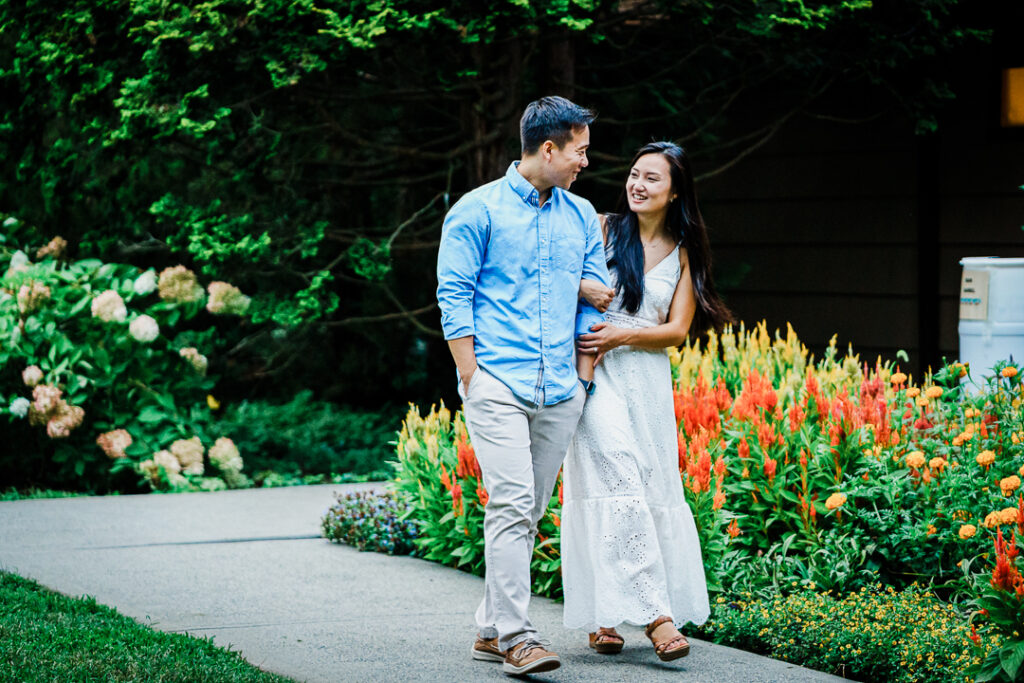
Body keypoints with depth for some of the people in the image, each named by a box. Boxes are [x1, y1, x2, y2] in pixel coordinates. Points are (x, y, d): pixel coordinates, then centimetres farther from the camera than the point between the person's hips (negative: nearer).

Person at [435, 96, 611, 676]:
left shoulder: (581, 217, 16)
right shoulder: (479, 210, -1)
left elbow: (593, 300, 18)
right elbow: (454, 296, -2)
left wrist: (585, 379, 10)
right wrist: (472, 377, -8)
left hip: (560, 390, 6)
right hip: (498, 382, -6)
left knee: (528, 512, 7)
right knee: (512, 503, -14)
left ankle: (492, 630, 15)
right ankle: (515, 636, -14)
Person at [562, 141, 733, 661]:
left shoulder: (684, 253, 10)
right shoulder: (603, 229, 3)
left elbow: (677, 330, 5)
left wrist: (623, 335, -11)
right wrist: (580, 286, -19)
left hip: (649, 382, 4)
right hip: (597, 377, -4)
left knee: (652, 490, 2)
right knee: (618, 486, -15)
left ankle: (605, 617, 11)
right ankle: (654, 614, -19)